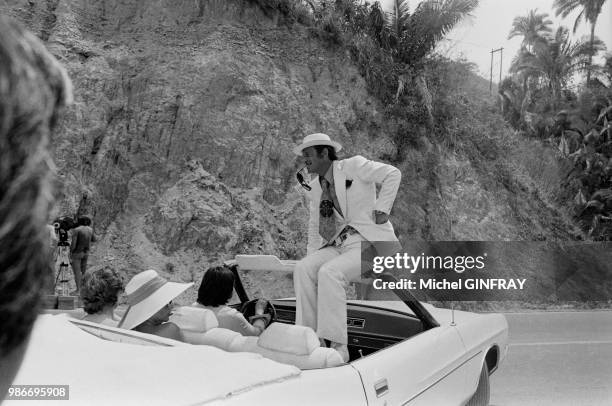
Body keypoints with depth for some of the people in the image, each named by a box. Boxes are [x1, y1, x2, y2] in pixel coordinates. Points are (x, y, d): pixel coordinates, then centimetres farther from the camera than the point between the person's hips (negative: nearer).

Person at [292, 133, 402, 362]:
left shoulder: (353, 166, -2)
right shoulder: (314, 188, 16)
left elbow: (392, 174, -1)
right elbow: (315, 226, 22)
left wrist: (382, 208, -7)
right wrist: (312, 257, 11)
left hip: (370, 243, -6)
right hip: (338, 246, 6)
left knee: (329, 273, -30)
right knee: (303, 269, -19)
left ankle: (338, 346, -25)